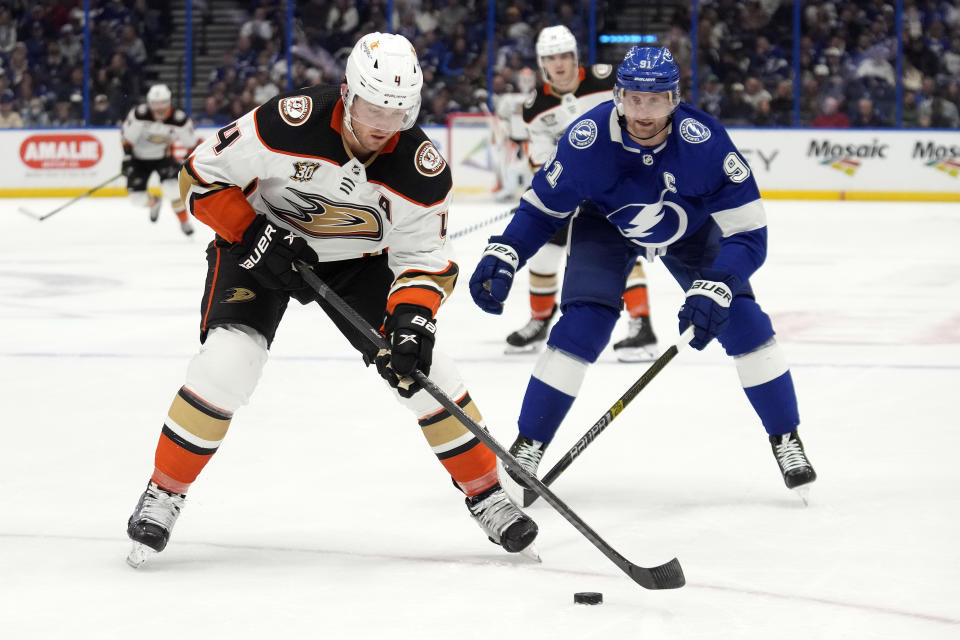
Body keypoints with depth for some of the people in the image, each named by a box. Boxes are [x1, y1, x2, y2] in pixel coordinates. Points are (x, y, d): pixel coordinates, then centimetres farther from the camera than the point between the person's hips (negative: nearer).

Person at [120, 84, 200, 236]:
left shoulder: (180, 120, -23)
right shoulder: (139, 114, -26)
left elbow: (192, 143, -8)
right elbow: (126, 136, -12)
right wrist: (127, 157, -18)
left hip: (163, 157, -1)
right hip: (139, 158, 1)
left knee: (172, 187, -26)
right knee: (137, 198, -6)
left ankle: (184, 222, -4)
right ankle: (154, 202, 32)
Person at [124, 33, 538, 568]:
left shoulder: (423, 169, -23)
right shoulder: (289, 125, -32)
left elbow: (424, 256, -15)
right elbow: (203, 177, -19)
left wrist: (413, 318, -32)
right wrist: (254, 233, -27)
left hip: (358, 259, 3)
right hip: (262, 243, -2)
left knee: (421, 366, -7)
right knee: (226, 363, -22)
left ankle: (485, 494, 10)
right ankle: (164, 494, -3)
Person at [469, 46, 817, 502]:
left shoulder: (704, 142, -36)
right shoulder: (588, 140, -33)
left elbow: (748, 232, -32)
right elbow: (542, 207, -15)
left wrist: (714, 289, -46)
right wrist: (501, 256, -29)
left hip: (690, 227, 1)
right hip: (606, 225, 0)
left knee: (742, 321, -11)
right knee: (582, 324, -18)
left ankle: (786, 439, 7)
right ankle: (527, 447, -4)